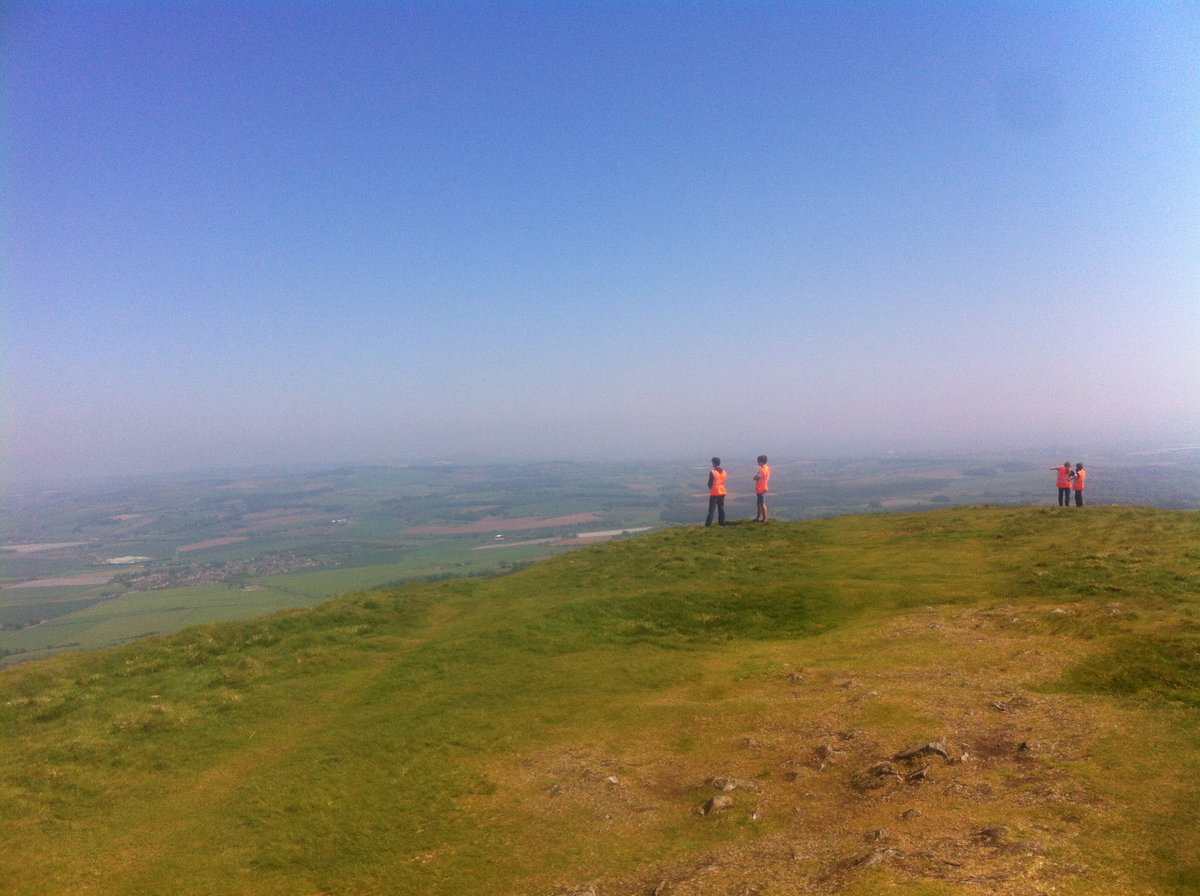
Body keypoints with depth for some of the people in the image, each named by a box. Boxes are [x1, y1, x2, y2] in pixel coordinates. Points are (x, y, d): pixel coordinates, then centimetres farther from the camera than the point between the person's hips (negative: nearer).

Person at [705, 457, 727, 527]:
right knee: (721, 508, 10)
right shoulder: (723, 472, 5)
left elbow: (710, 483, -10)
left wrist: (710, 487, 9)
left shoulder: (712, 472, -14)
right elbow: (724, 482, 11)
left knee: (712, 509, -3)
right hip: (722, 492, 5)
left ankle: (708, 523, -5)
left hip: (714, 493, -5)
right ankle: (721, 522, 12)